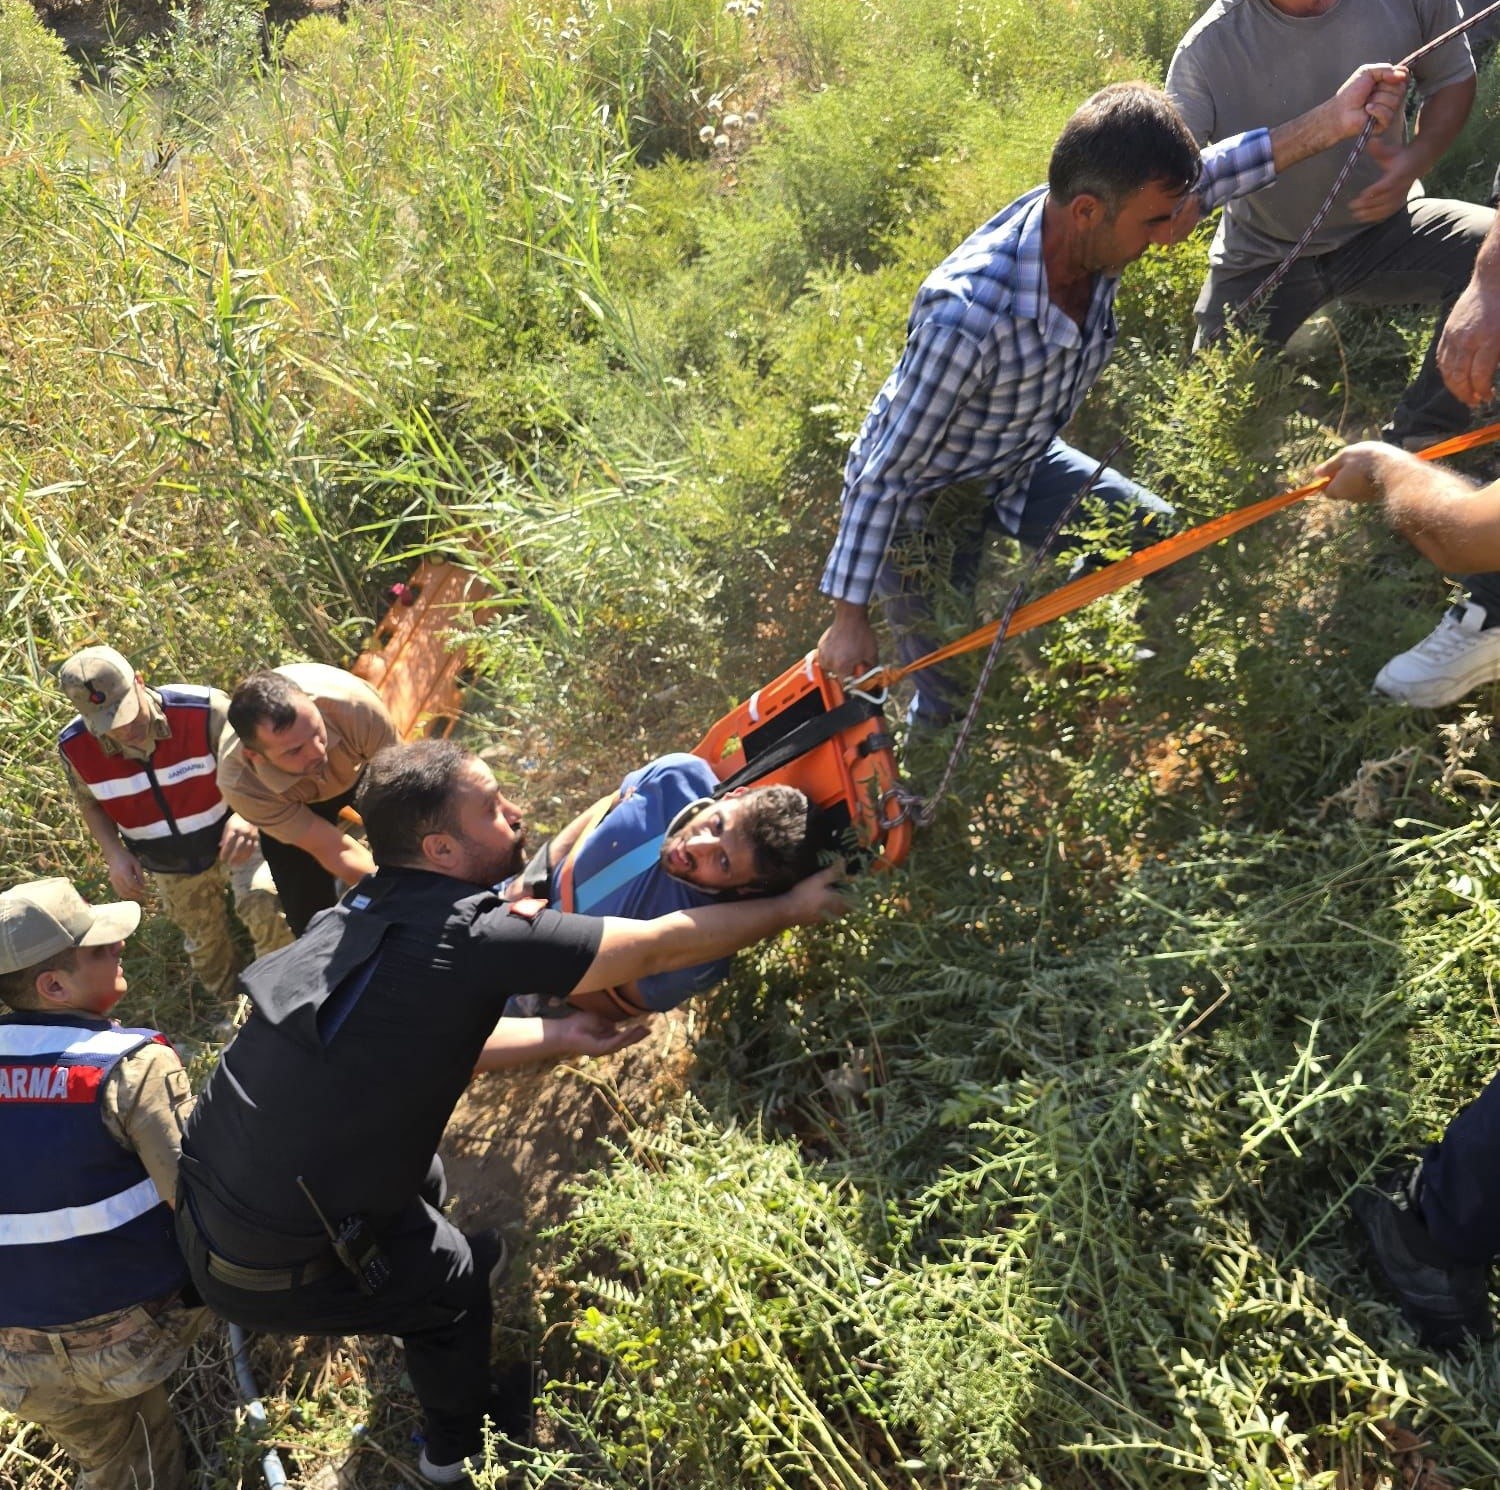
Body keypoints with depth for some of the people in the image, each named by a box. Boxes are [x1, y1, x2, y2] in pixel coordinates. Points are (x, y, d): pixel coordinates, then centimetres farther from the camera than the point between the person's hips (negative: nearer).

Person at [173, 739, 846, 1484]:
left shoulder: (364, 913, 0)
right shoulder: (477, 936, -24)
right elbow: (662, 946, -15)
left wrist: (559, 1036, 12)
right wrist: (791, 909, -2)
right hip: (273, 1268, -7)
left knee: (416, 1173, 29)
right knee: (451, 1284, 20)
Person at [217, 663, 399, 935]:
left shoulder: (355, 707, -44)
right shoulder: (241, 784, -39)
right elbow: (332, 850, -30)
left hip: (366, 765, 1)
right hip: (290, 796, 0)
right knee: (310, 914, -2)